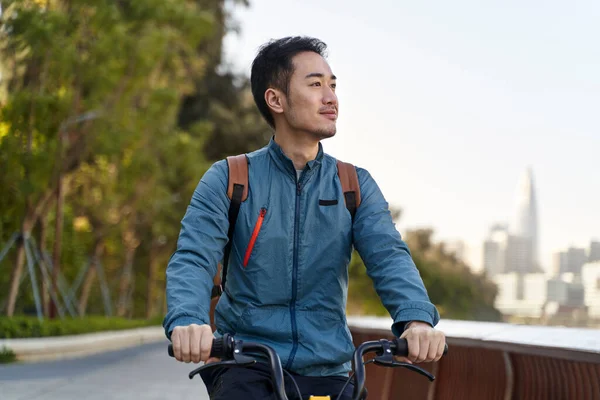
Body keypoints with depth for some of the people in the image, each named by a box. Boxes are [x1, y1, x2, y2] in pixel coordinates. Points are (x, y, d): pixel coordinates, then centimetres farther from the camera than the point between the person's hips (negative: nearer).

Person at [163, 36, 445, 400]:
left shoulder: (356, 186, 6)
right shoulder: (229, 180, 0)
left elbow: (388, 256, -8)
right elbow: (192, 259, -12)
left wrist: (417, 318, -30)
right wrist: (186, 321, -35)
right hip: (246, 367, -2)